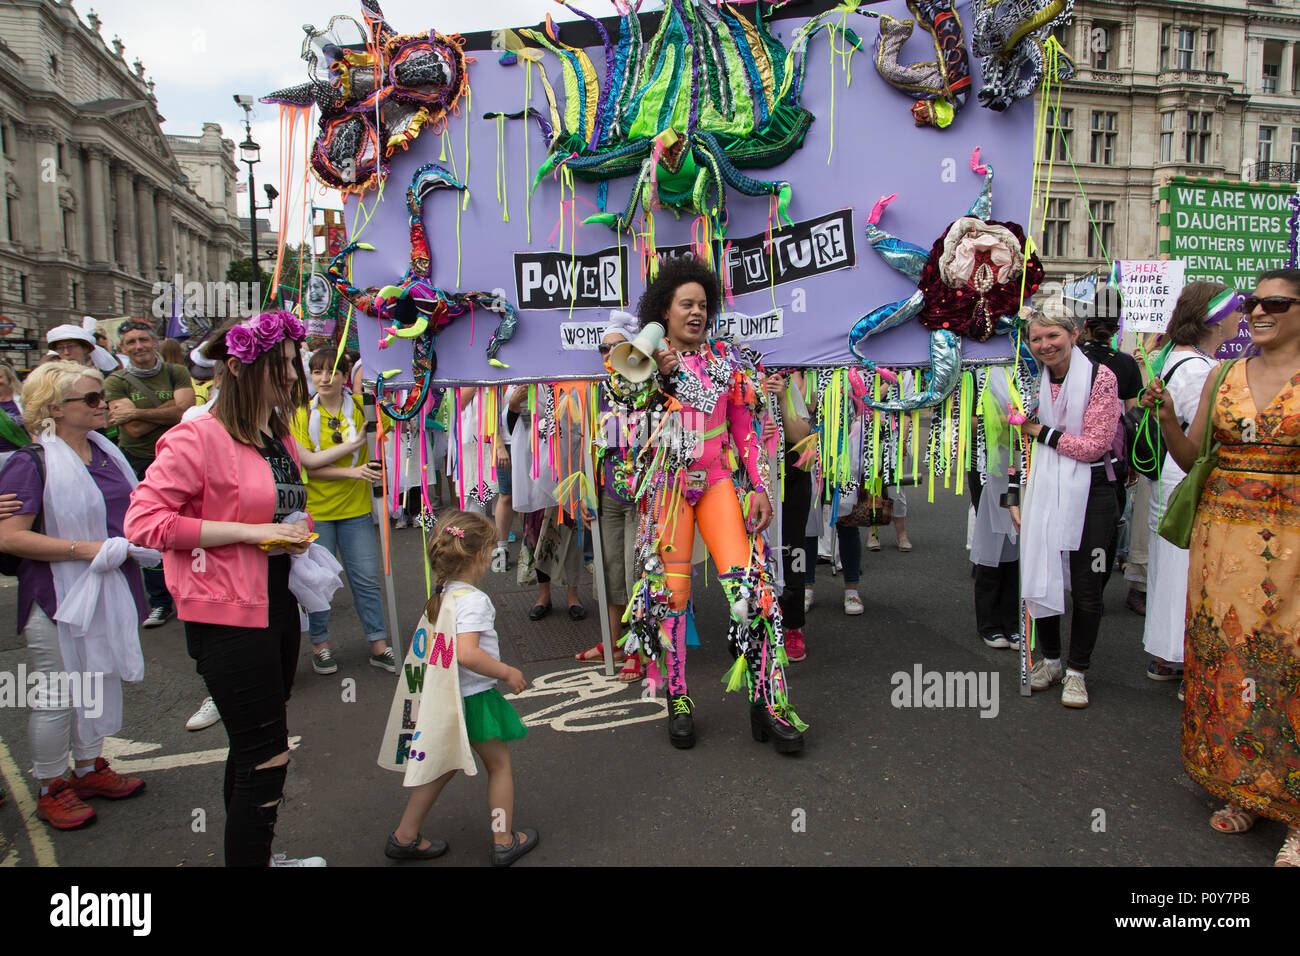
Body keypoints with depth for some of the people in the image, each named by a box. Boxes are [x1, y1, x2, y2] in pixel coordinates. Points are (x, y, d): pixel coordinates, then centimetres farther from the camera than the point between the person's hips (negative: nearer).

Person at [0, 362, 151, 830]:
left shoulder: (106, 452, 8)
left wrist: (139, 542, 2)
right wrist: (88, 549, -25)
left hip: (108, 589, 7)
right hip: (58, 596, -7)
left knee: (99, 681, 18)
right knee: (57, 696, 4)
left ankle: (89, 768, 34)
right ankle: (51, 789, 22)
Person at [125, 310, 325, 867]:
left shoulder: (281, 439, 11)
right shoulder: (199, 438, -15)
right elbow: (144, 520, -20)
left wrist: (296, 532, 4)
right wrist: (251, 533, -21)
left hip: (277, 607, 9)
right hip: (228, 617, -9)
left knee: (253, 749, 21)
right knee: (266, 757, -5)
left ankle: (254, 853, 37)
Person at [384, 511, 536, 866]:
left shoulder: (441, 595, 3)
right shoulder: (474, 600, -24)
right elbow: (467, 653, -34)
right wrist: (508, 672, -24)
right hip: (476, 696, -8)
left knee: (445, 766, 22)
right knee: (499, 765, 12)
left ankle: (404, 837, 29)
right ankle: (504, 842, 23)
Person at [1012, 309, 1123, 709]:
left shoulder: (1100, 378, -8)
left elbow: (1095, 446, -13)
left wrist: (1043, 432, -10)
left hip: (1089, 492, -3)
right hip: (1042, 489, 4)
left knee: (1087, 589, 3)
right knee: (1039, 577, 7)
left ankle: (1076, 671, 20)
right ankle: (1050, 660, 28)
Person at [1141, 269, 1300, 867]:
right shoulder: (1222, 377, 9)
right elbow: (1190, 457, 8)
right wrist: (1166, 417, -7)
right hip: (1222, 533, 4)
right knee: (1223, 657, 7)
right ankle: (1240, 791, 22)